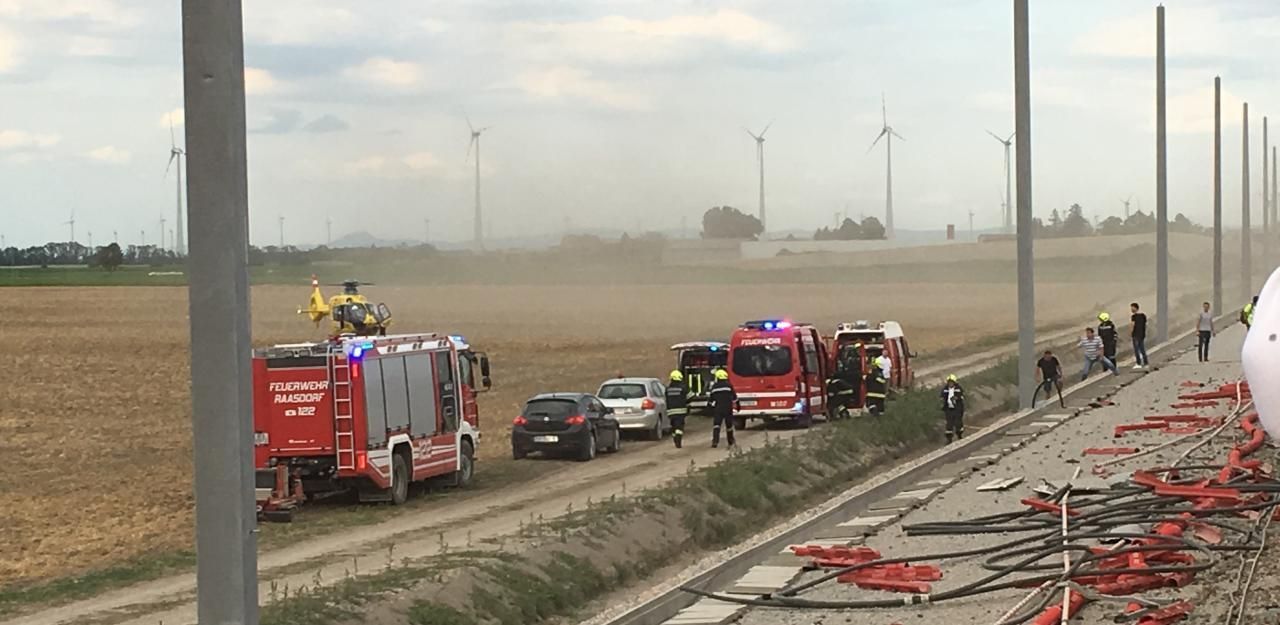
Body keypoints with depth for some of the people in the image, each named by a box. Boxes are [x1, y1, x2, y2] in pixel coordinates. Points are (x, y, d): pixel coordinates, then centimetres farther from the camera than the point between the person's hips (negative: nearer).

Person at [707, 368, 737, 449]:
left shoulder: (714, 387, 3)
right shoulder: (729, 385, -3)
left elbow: (711, 399, 9)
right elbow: (734, 397, 0)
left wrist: (710, 406, 21)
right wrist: (737, 404, 12)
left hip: (717, 409, 0)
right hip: (728, 409, 0)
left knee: (716, 425, -4)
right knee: (729, 424, 14)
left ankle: (715, 441, -21)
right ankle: (730, 441, 28)